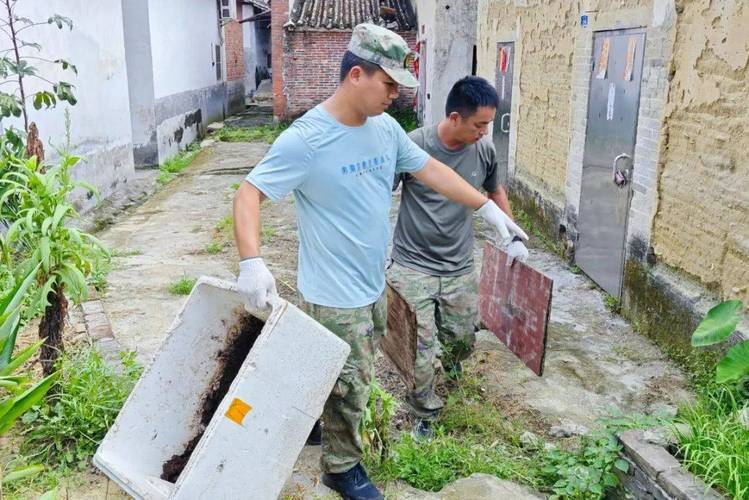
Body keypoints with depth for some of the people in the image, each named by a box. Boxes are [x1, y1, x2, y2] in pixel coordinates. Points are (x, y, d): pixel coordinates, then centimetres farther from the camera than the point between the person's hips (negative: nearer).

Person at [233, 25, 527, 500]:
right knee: (350, 388, 9)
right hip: (335, 296, -7)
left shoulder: (386, 127, -1)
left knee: (348, 380, 25)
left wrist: (488, 207, 8)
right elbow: (249, 193, -20)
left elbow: (430, 169, 9)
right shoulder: (306, 140, -22)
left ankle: (319, 422, 50)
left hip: (374, 285, 7)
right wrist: (251, 262, -35)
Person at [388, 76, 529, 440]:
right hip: (413, 266, -4)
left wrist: (514, 238, 13)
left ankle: (448, 358, 53)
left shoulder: (484, 150, -3)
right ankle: (424, 414, 22)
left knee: (462, 341, 17)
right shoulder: (414, 146, -18)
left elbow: (495, 191, 17)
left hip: (460, 269, 4)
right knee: (422, 352, -4)